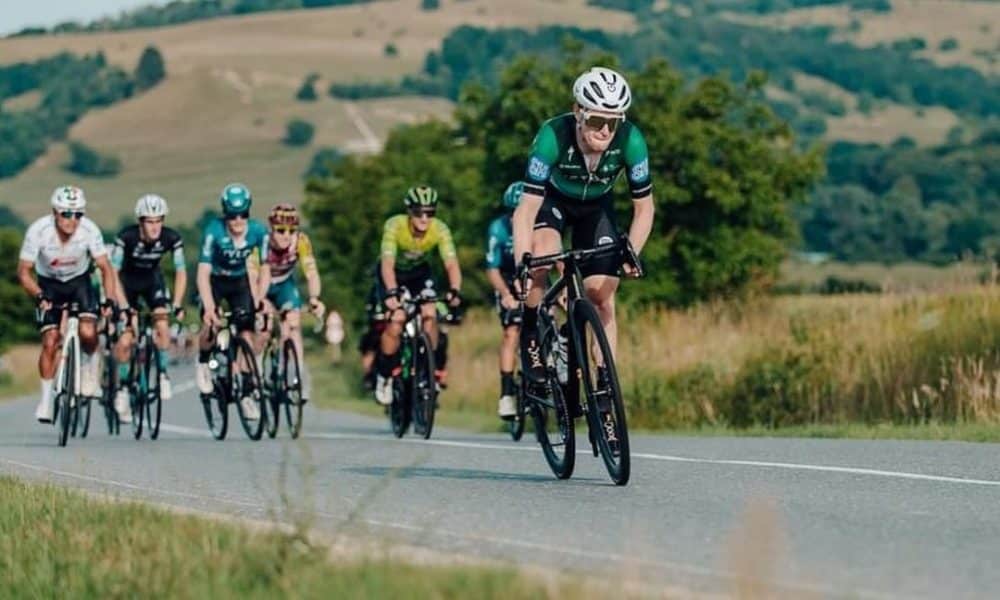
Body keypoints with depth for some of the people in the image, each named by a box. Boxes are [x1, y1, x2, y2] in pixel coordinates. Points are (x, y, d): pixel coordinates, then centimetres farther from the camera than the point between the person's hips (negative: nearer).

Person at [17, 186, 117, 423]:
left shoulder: (90, 230, -27)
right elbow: (24, 271, -20)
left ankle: (89, 362, 10)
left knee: (88, 332, -23)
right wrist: (38, 295, -36)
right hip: (49, 285, 0)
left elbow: (105, 268, -18)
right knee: (50, 342, -10)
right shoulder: (38, 231, -28)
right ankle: (46, 399, 5)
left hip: (79, 281, 0)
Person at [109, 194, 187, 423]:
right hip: (127, 281, -2)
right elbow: (113, 272, -27)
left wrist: (177, 304, -24)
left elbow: (181, 272, -14)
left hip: (152, 280, 2)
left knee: (162, 326, -22)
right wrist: (123, 306, -34)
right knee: (125, 340, -10)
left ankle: (163, 373, -2)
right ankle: (122, 386, 9)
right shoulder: (127, 237, -30)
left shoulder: (171, 238, -23)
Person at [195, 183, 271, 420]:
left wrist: (259, 300, -26)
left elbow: (264, 269, -13)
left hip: (240, 282, 2)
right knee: (211, 325, -25)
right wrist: (209, 308, -44)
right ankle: (203, 364, 7)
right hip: (215, 282, -2)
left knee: (247, 334, -9)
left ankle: (247, 394, 0)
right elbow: (203, 273, -33)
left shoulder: (258, 232, -23)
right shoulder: (214, 231, -31)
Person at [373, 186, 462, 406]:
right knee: (396, 319, -21)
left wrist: (454, 290, -52)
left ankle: (435, 367, 0)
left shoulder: (440, 230, -26)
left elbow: (452, 263, -34)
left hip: (419, 272, 2)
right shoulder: (394, 226, -32)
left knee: (430, 315, -20)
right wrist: (392, 292, -57)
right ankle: (384, 376, -3)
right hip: (393, 273, -2)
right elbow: (387, 263, -41)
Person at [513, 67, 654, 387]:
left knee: (602, 297, -8)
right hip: (552, 200, -2)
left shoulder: (630, 141, -32)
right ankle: (531, 336, -12)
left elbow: (644, 208, -19)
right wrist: (521, 267, -47)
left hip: (596, 206, 2)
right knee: (541, 254, -33)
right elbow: (526, 211, -37)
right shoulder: (553, 136, -37)